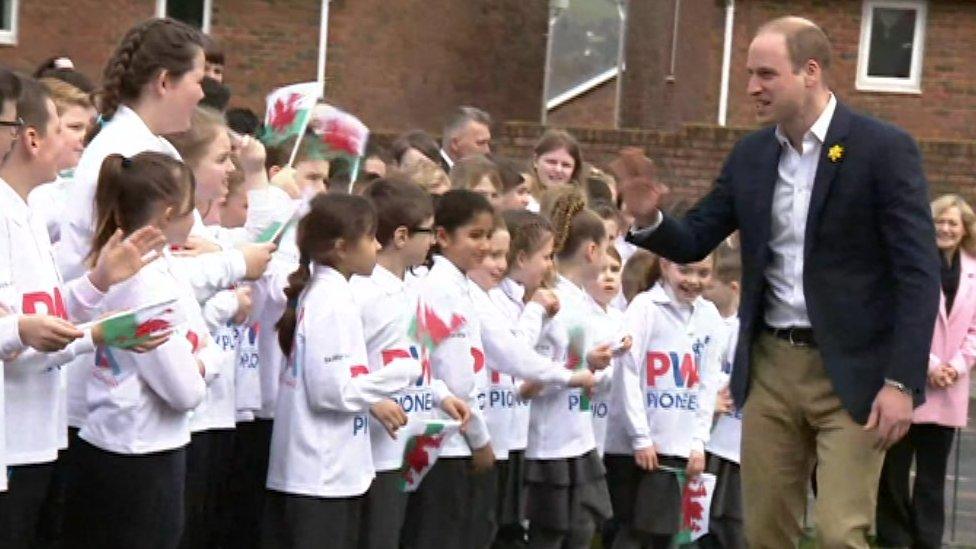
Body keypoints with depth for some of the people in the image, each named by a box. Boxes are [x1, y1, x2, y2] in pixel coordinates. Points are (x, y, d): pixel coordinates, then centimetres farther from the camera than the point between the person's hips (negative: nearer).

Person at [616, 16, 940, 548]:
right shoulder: (749, 155, 7)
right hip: (770, 367, 5)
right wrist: (649, 219, -11)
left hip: (852, 371, -5)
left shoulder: (884, 148, -9)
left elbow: (919, 273, -12)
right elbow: (692, 244, 11)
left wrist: (902, 381, -18)